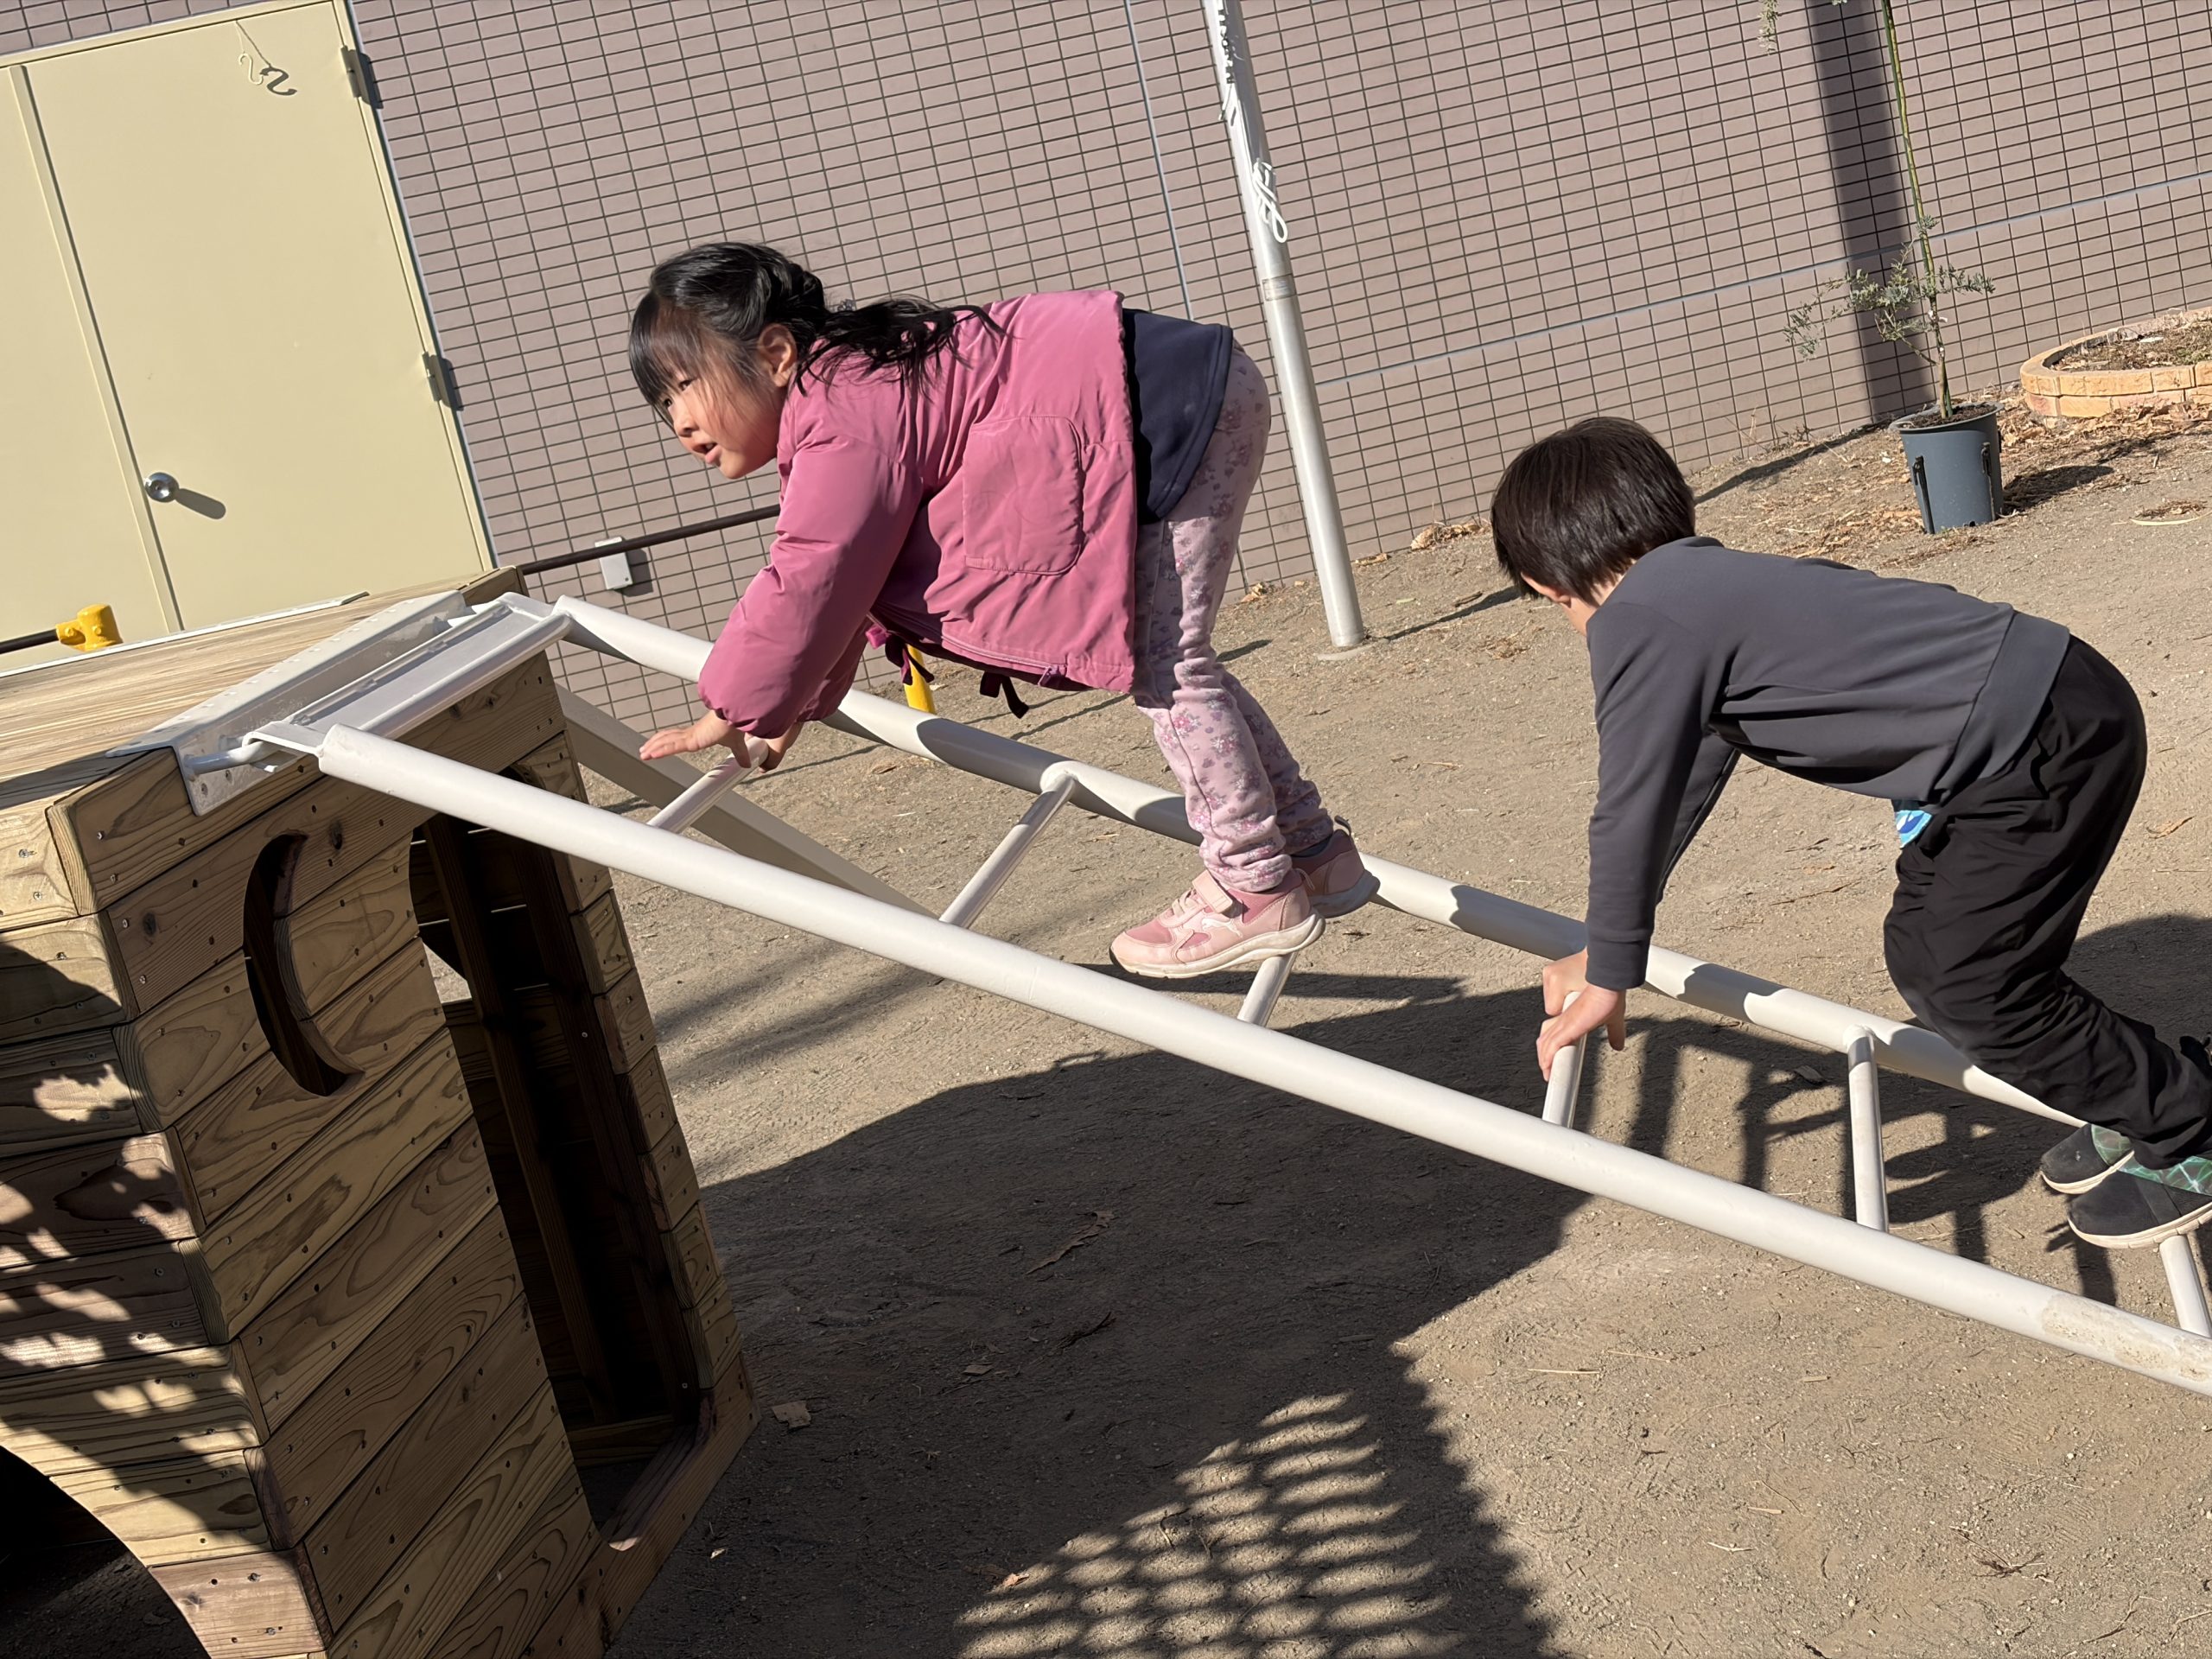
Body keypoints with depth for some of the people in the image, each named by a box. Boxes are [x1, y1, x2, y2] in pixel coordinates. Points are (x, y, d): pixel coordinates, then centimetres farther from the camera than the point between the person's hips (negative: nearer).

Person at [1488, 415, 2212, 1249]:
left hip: (2042, 743, -10)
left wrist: (1610, 972, 6)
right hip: (2055, 711, 10)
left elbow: (1632, 808, -8)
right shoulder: (1715, 587, 16)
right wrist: (1603, 950, 32)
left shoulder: (1638, 619, -13)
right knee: (1926, 955, 18)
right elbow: (1689, 782, 24)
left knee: (1969, 985, -1)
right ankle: (2136, 1106, 32)